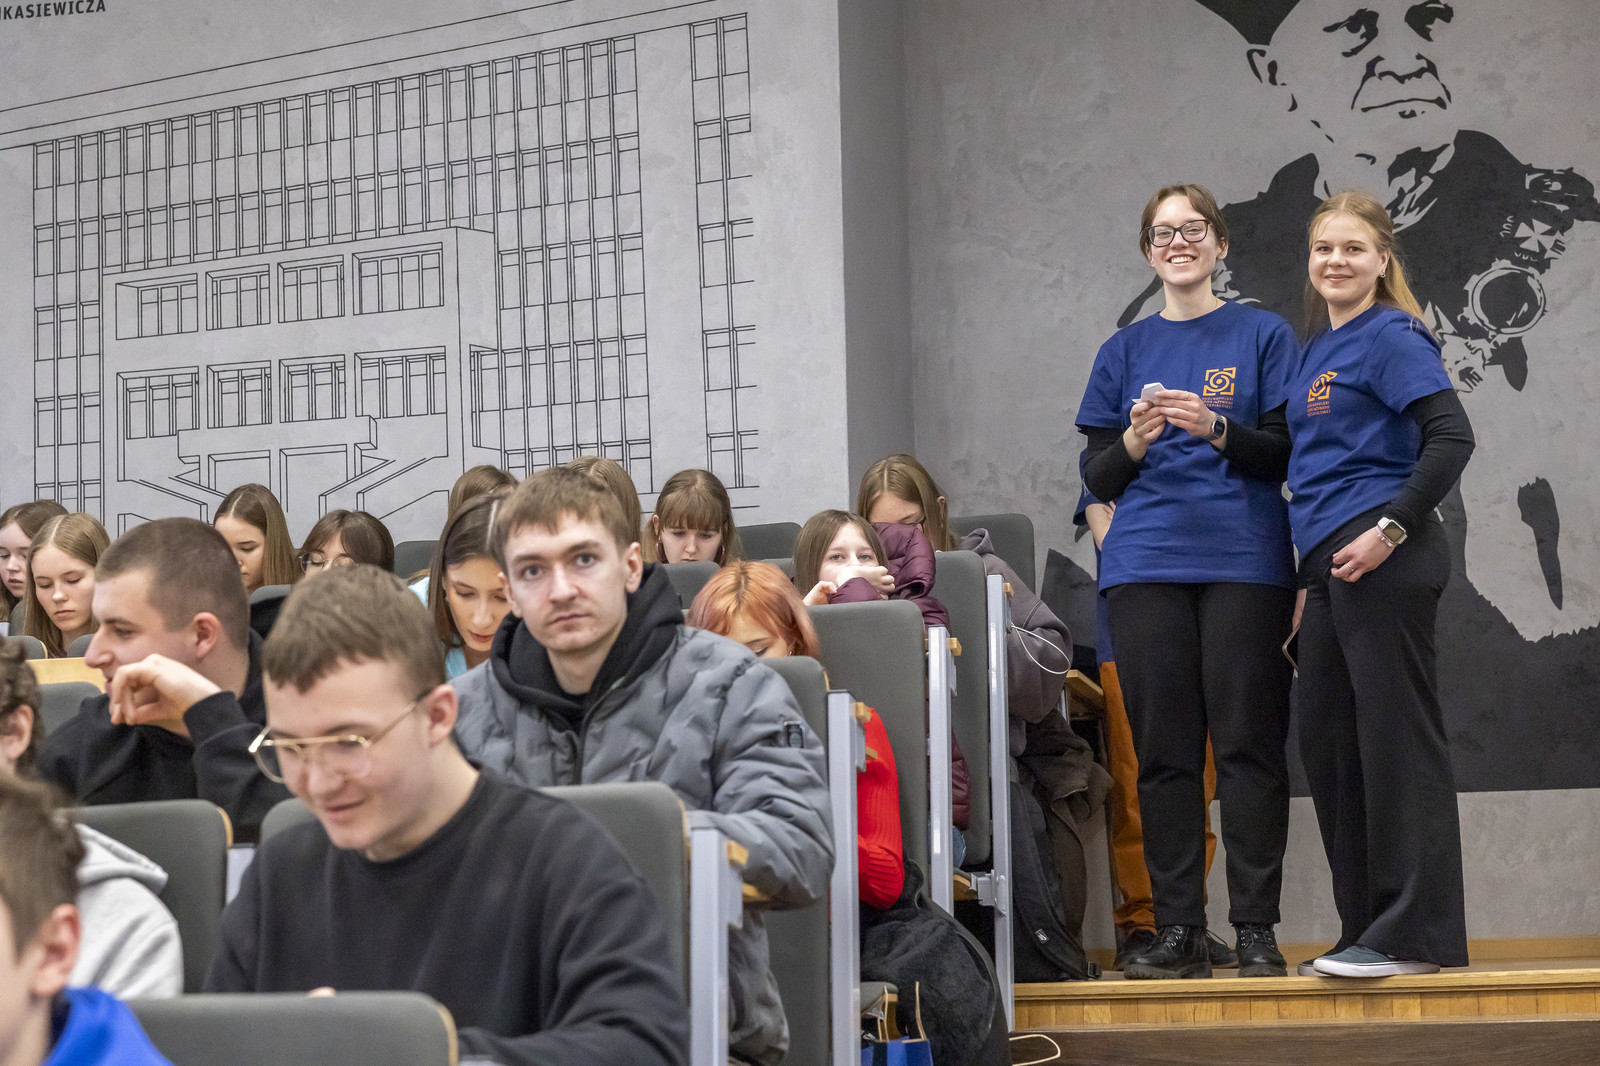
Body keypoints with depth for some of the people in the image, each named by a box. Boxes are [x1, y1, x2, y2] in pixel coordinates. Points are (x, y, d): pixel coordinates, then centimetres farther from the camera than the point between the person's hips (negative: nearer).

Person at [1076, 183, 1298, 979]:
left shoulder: (1263, 335, 8)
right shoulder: (1125, 351, 15)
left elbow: (1289, 453, 1)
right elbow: (1098, 479, 12)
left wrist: (1216, 429, -16)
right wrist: (1133, 441, -9)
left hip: (1243, 561, -2)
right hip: (1146, 567, 2)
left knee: (1248, 745, -4)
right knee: (1163, 750, 1)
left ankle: (1256, 929, 0)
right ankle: (1177, 930, 5)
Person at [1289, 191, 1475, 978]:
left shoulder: (1392, 337, -7)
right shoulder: (1317, 350, 18)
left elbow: (1451, 437, -17)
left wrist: (1390, 530, -20)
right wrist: (1311, 574, 18)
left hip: (1382, 559, -10)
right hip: (1328, 565, 10)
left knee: (1395, 735, -8)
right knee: (1327, 742, 11)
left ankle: (1418, 934, -4)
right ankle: (1367, 930, 19)